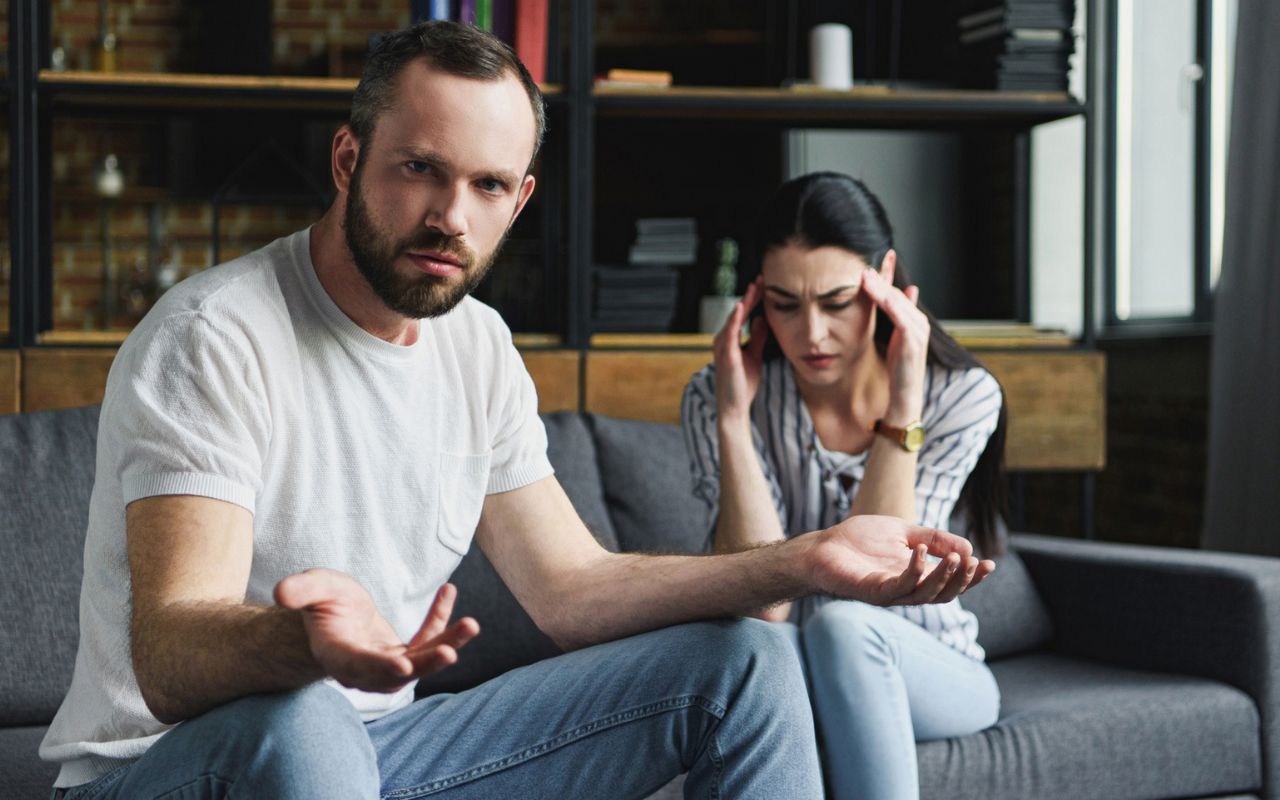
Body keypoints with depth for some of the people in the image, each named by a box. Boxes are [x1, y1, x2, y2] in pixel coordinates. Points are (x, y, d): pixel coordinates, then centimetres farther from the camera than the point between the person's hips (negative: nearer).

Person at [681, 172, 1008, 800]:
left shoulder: (961, 396, -11)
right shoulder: (714, 400, -10)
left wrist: (901, 410, -25)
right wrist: (733, 416, -24)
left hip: (934, 675, 0)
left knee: (842, 628, -35)